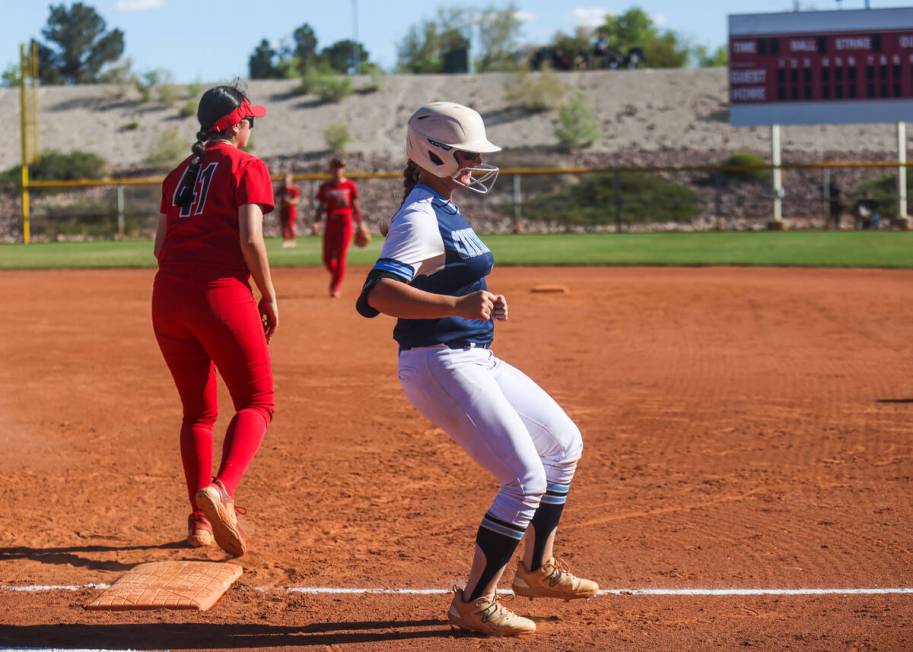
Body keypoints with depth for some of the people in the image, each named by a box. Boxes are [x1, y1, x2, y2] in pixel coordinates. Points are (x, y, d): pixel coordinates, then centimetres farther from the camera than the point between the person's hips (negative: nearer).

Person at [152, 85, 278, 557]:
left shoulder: (179, 174, 18)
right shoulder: (246, 167, 0)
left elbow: (160, 244, 14)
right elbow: (250, 238, -11)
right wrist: (269, 296, -3)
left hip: (168, 298, 6)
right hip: (222, 294, -6)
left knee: (197, 411, 16)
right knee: (256, 402, 1)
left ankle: (200, 519, 13)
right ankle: (221, 489, -23)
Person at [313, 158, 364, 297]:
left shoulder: (350, 185, 2)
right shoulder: (325, 187, 9)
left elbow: (356, 207, 6)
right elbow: (320, 207, 11)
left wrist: (360, 225, 4)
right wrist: (316, 223, -2)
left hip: (345, 222, -3)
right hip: (330, 223, 3)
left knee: (340, 257, -8)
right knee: (327, 258, 0)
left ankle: (336, 288, -1)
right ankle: (336, 278, 29)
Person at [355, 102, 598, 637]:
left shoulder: (444, 208, 13)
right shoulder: (420, 217, -18)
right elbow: (378, 293, -35)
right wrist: (457, 305, -45)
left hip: (476, 360, 10)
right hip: (442, 366, -10)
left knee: (563, 444, 19)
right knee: (527, 479, -13)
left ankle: (537, 568, 32)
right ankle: (474, 603, 0)